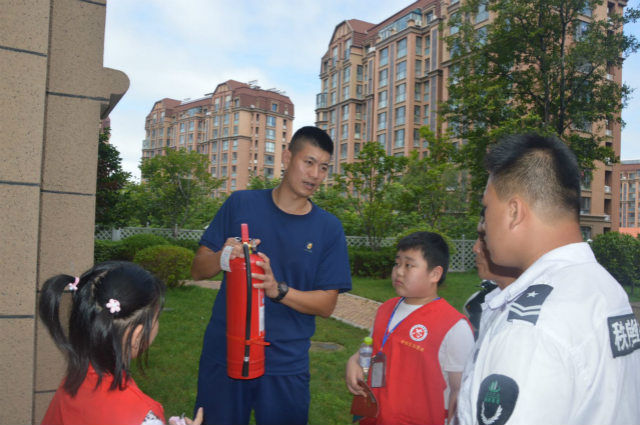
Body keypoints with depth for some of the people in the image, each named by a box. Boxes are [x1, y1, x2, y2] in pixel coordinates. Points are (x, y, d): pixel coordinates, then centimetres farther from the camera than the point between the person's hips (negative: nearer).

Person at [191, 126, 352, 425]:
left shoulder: (329, 228, -1)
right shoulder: (241, 204, -1)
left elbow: (326, 305, -4)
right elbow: (198, 270, 2)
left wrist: (278, 290, -21)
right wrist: (222, 257, -21)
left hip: (286, 365, 0)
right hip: (224, 353, 1)